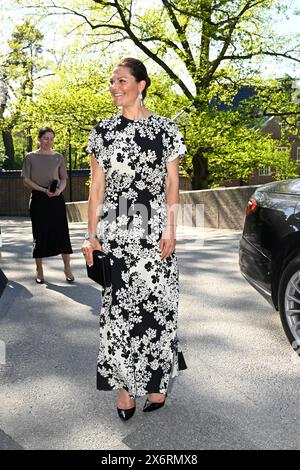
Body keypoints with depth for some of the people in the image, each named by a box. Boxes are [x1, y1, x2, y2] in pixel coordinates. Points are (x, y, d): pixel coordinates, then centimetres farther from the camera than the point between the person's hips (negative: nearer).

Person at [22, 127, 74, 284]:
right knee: (39, 234, 2)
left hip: (56, 198, 1)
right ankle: (39, 271, 13)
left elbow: (63, 179, 9)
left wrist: (59, 190, -13)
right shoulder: (31, 157, 3)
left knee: (62, 232, -3)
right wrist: (43, 190, -14)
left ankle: (67, 269, 7)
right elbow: (26, 180, 0)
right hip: (38, 199, -1)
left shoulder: (58, 157, 8)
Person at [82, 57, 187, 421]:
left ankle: (156, 380, 18)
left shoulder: (165, 128, 4)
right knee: (118, 304, 1)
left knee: (156, 302, 2)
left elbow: (172, 183, 4)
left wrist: (170, 228, -5)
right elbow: (97, 186, 6)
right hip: (115, 229, 1)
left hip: (154, 228, -1)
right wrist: (92, 235, 0)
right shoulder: (103, 130, 7)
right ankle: (125, 385, 14)